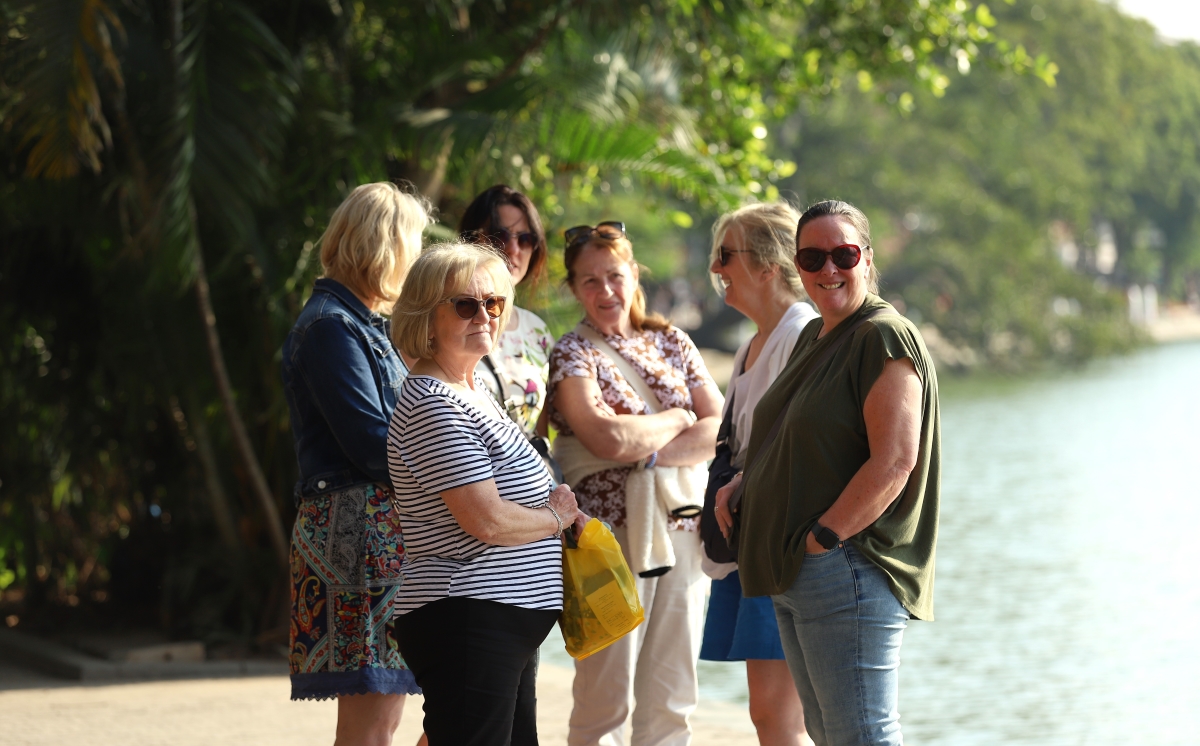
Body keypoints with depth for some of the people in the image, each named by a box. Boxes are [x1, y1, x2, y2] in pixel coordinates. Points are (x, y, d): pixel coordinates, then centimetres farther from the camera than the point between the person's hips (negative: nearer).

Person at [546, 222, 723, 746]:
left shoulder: (671, 342, 13)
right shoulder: (571, 354, -2)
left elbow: (720, 429, 3)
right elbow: (608, 438, -17)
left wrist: (652, 454, -11)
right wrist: (679, 418, -2)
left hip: (683, 527, 5)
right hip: (613, 529, -4)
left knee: (671, 701, 6)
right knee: (606, 701, -4)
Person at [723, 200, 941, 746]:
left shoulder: (885, 338, -13)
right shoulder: (813, 337, 17)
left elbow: (895, 459, -21)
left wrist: (824, 537, -19)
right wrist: (741, 483, 11)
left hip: (849, 572, -10)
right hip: (794, 577, 10)